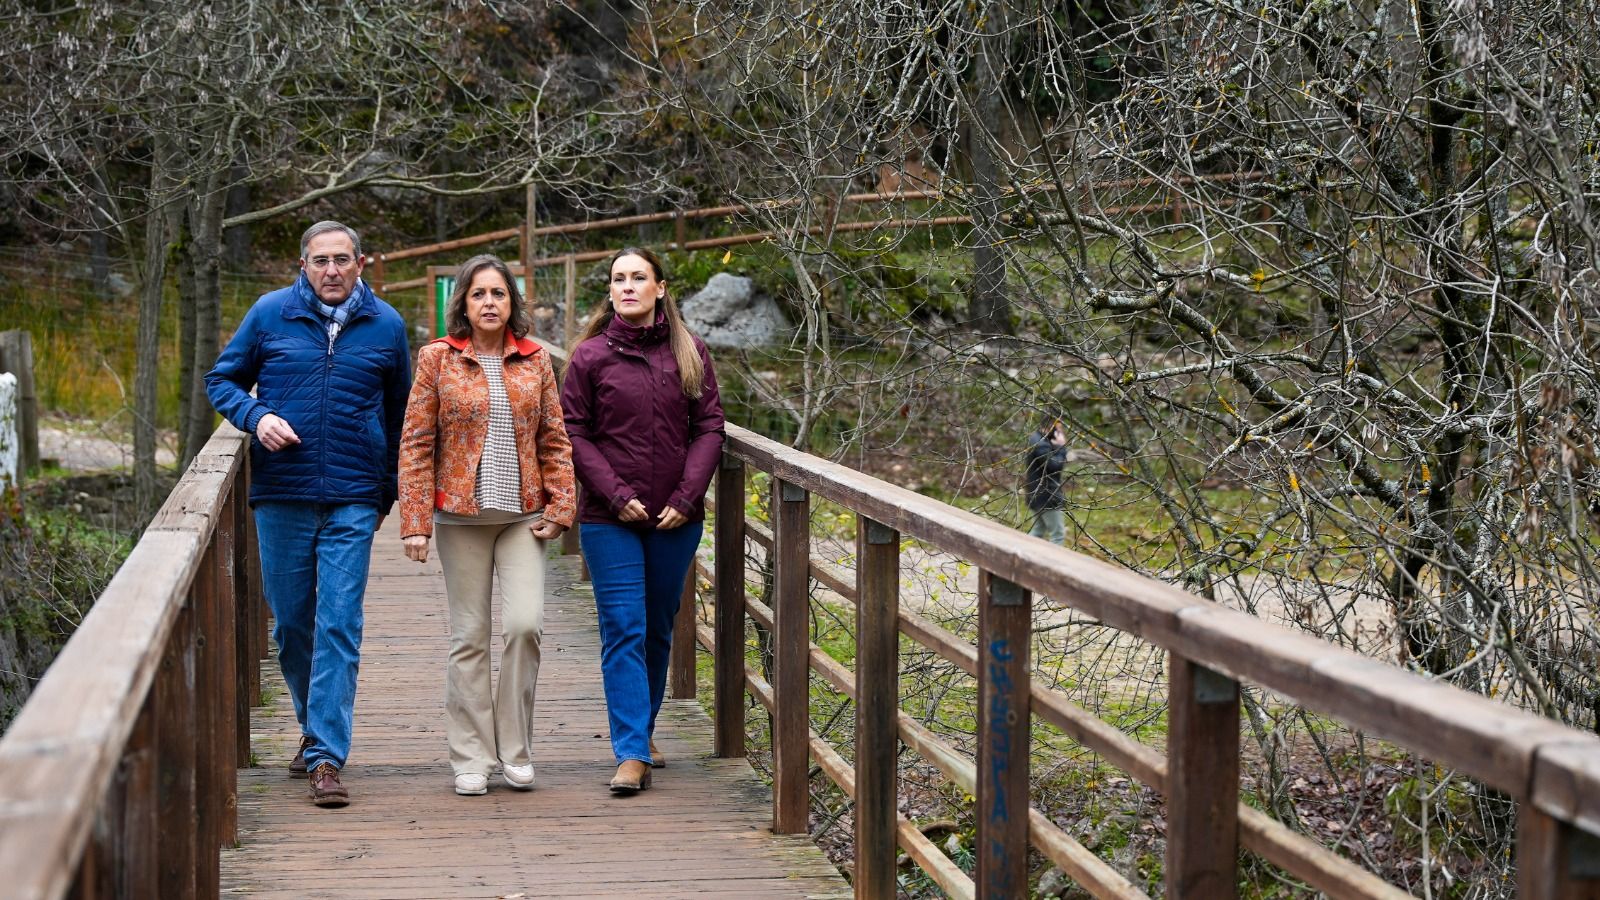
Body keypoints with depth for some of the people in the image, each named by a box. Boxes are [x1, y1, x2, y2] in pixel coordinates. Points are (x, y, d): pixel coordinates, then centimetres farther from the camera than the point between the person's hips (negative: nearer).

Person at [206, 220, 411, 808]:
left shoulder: (385, 326, 5)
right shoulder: (271, 314, 2)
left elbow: (398, 414, 16)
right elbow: (222, 380, 10)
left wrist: (388, 493, 18)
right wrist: (255, 417, -11)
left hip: (352, 502, -1)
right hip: (281, 496, 1)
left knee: (339, 627, -8)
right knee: (290, 624, 9)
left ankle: (327, 756, -9)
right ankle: (316, 726, 30)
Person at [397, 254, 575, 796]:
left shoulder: (534, 360, 7)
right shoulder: (438, 359, 1)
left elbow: (555, 441, 9)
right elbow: (416, 443, 0)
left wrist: (560, 508, 0)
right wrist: (415, 522, -6)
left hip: (523, 513, 1)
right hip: (461, 514, -1)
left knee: (525, 624, -11)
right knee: (469, 636, 2)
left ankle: (515, 751, 4)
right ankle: (471, 759, 11)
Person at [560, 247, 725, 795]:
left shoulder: (689, 353, 4)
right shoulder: (591, 355, -1)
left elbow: (709, 428, 4)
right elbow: (574, 433, -1)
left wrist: (687, 497, -7)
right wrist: (616, 495, -11)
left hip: (676, 519, 2)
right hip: (610, 521, -2)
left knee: (658, 630, 12)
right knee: (624, 631, -7)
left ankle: (640, 733, 28)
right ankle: (632, 754, -9)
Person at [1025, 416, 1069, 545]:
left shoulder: (1037, 439, 10)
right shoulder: (1040, 444, -22)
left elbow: (1053, 462, 11)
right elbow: (1055, 466, -24)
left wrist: (1057, 446, -4)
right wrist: (1061, 447, -18)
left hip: (1039, 494, 10)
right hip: (1046, 496, -10)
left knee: (1037, 532, 18)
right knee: (1058, 535, -3)